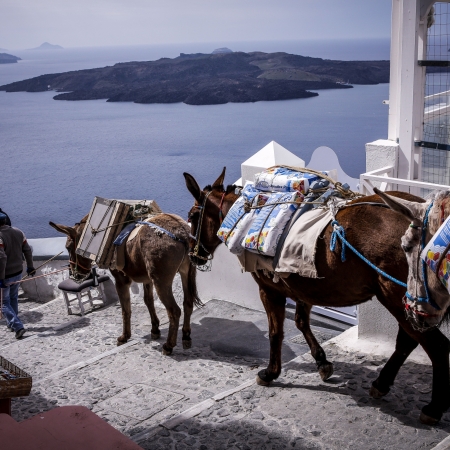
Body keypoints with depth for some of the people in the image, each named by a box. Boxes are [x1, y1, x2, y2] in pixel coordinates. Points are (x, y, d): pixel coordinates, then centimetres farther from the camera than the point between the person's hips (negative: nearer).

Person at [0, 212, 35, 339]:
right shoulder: (18, 232, 0)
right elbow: (27, 250, 6)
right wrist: (30, 267, 18)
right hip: (18, 273, 7)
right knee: (13, 298, 24)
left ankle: (18, 326, -7)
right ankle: (11, 324, 38)